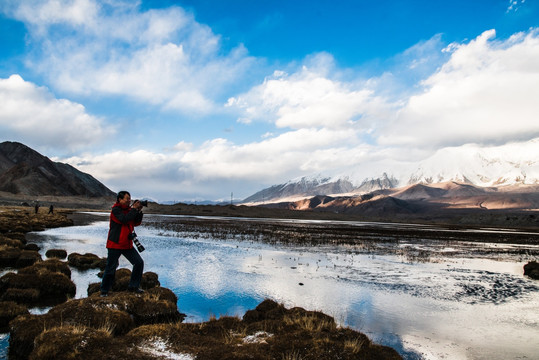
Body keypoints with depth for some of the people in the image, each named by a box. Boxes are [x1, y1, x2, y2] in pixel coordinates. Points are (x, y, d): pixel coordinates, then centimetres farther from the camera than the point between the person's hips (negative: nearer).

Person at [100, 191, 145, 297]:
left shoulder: (129, 209, 10)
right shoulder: (116, 210, -12)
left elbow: (136, 223, 9)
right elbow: (124, 219, -28)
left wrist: (139, 211, -4)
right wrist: (134, 209, -22)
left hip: (127, 244, 7)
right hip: (115, 244, -7)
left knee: (139, 262, -1)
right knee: (110, 269, 1)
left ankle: (133, 286, 11)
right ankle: (104, 291, 17)